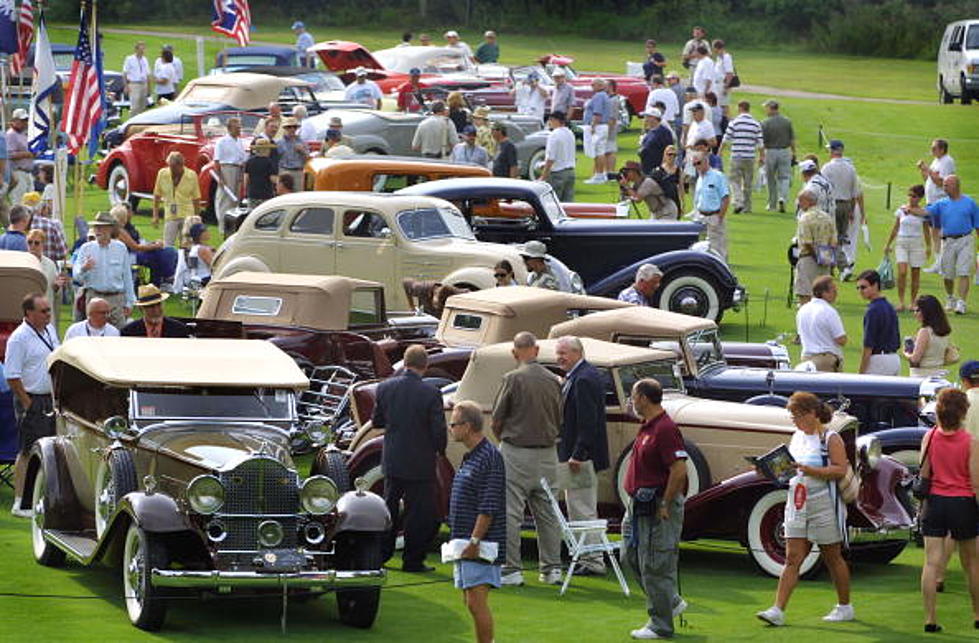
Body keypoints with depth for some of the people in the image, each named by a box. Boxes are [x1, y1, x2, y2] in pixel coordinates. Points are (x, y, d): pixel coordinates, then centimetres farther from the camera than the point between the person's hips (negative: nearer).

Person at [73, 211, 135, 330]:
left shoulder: (121, 248, 7)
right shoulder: (86, 248, 5)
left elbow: (127, 277, 11)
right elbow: (76, 277, -1)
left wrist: (129, 302, 10)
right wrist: (84, 269, -24)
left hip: (116, 298, 1)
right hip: (94, 297, -1)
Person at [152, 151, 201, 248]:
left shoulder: (191, 175, -4)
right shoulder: (162, 174, -2)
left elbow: (196, 199, 4)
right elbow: (157, 195, 7)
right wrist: (155, 215, 5)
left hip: (187, 216, 0)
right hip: (170, 216, 0)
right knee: (167, 246, -7)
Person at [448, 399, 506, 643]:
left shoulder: (490, 458, -14)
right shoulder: (469, 458, 16)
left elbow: (489, 507, -19)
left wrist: (475, 540, -21)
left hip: (481, 545, -10)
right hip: (465, 543, 10)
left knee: (476, 601, -12)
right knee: (470, 601, 13)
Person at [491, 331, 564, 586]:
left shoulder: (514, 379, -11)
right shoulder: (553, 381, 4)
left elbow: (497, 419, -5)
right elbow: (559, 420, 12)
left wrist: (502, 440, 13)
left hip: (516, 453, -5)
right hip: (548, 454, 5)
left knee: (511, 513, -1)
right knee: (547, 512, 12)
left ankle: (511, 569, -3)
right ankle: (552, 568, 13)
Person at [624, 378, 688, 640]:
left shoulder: (665, 429, -20)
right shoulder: (647, 427, 13)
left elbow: (679, 470, -24)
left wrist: (664, 506, -20)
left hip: (657, 509, -11)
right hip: (640, 505, 11)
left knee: (655, 566, -5)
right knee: (633, 555, 17)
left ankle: (661, 626, 3)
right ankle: (672, 602, 27)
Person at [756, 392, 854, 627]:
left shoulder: (830, 438, -9)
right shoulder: (797, 437, 12)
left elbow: (840, 470, -18)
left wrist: (808, 470, -26)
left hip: (824, 505, -6)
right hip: (797, 506, 6)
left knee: (833, 558, 7)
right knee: (792, 559, -2)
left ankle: (845, 607, 21)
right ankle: (778, 610, -9)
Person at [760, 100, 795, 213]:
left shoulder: (765, 123, -9)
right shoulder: (787, 122, -1)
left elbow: (762, 141, -9)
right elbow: (792, 139, 3)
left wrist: (761, 156, -2)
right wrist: (794, 153, 12)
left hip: (770, 152, -2)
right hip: (785, 151, 2)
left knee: (771, 179, 11)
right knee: (784, 177, 6)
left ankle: (772, 204, 18)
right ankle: (782, 198, -19)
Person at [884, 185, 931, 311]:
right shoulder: (901, 210, 4)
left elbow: (926, 231, 7)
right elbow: (895, 229, 12)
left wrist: (928, 246, 1)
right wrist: (888, 244, 14)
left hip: (917, 244, 0)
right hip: (901, 243, 0)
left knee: (915, 274, 4)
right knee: (902, 272, -14)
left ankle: (913, 302, 15)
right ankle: (901, 302, -12)